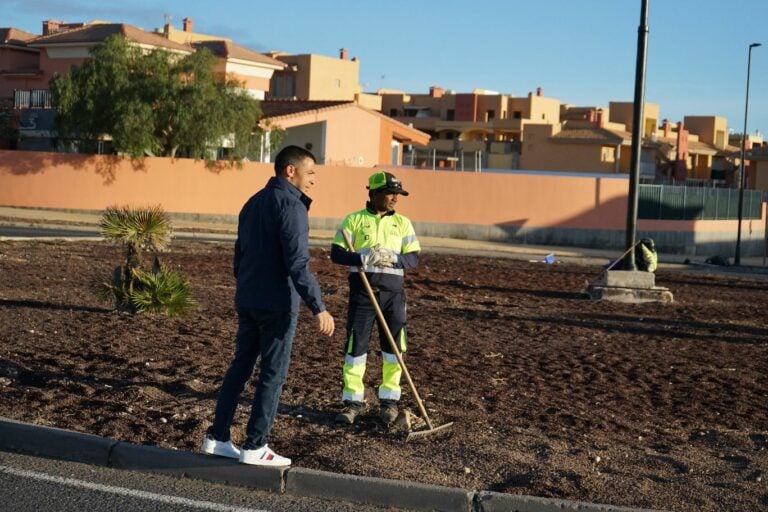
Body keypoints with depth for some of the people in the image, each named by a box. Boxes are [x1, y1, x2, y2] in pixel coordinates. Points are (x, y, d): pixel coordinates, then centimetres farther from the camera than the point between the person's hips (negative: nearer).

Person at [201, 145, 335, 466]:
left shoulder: (254, 203, 15)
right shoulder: (290, 204, -14)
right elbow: (297, 263, -22)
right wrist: (318, 307, -25)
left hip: (247, 301, 9)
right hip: (277, 304, -8)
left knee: (240, 367, 13)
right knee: (273, 374, 0)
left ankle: (217, 438, 16)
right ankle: (254, 447, 5)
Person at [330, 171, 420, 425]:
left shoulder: (402, 223, 8)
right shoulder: (353, 220, 1)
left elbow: (413, 258, 3)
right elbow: (336, 253, -6)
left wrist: (393, 259, -17)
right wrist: (362, 258, -22)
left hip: (393, 291, 2)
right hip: (362, 290, -2)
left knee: (393, 346, 5)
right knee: (355, 345, -1)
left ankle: (389, 400, 18)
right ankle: (353, 401, 8)